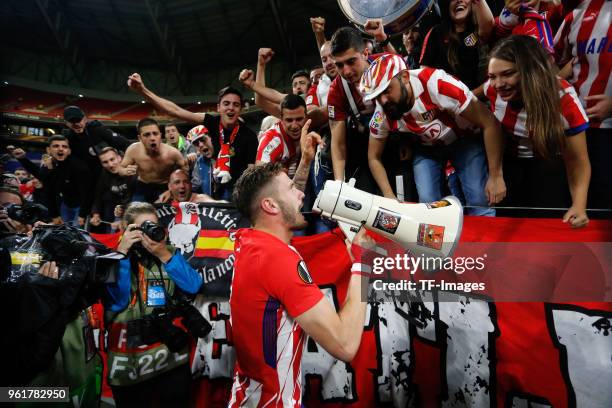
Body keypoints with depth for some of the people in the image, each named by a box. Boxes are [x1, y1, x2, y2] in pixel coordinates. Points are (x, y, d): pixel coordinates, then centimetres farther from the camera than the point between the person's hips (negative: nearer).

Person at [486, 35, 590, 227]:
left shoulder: (563, 98, -28)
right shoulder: (492, 88, -22)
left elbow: (577, 161, -23)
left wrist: (579, 206, -38)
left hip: (548, 162, -2)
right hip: (508, 159, 2)